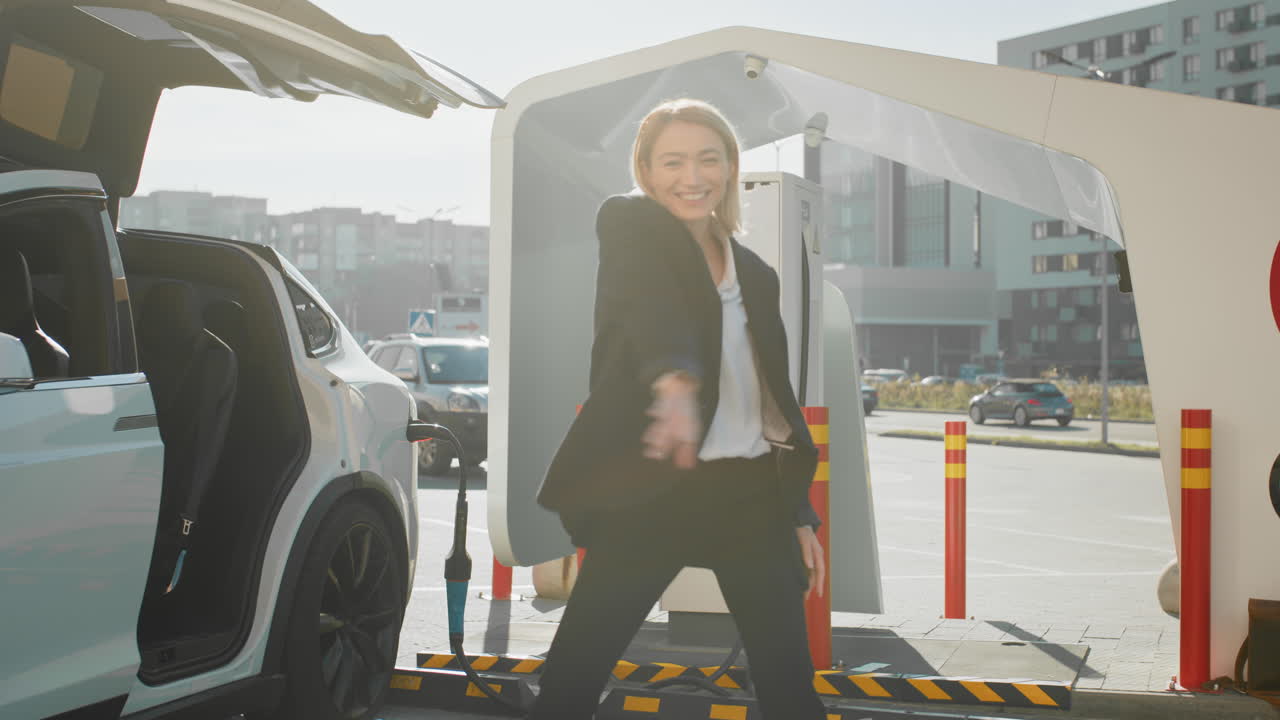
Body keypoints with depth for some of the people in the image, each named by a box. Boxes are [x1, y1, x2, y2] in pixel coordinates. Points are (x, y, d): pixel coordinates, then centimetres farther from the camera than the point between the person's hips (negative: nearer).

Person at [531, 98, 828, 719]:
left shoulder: (754, 273, 14)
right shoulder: (628, 224, -2)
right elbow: (648, 300, -25)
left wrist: (799, 513, 16)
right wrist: (674, 380, -45)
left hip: (750, 491, 5)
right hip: (650, 489, -4)